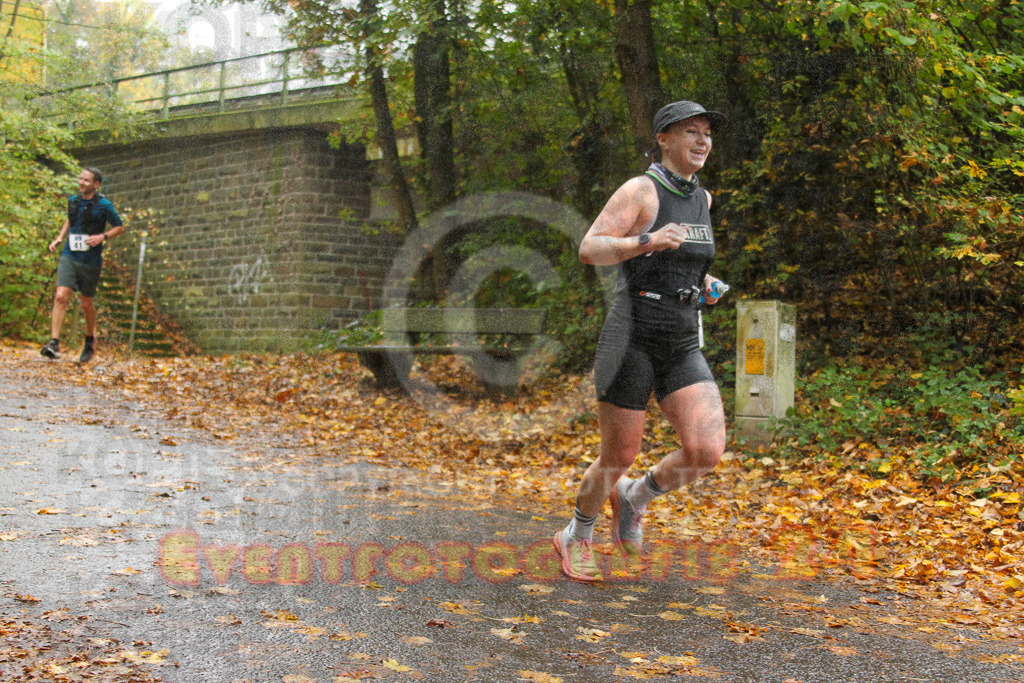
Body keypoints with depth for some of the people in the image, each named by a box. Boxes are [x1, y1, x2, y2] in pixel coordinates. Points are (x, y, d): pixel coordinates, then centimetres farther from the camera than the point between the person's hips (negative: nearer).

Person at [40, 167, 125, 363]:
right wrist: (59, 238, 13)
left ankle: (90, 340, 32)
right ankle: (54, 343, -17)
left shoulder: (103, 205, -6)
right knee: (61, 297, -14)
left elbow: (120, 227, 2)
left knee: (87, 304, 8)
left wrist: (103, 236, -15)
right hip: (69, 256, 3)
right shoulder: (73, 200, 7)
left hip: (90, 260, -3)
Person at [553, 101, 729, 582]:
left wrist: (703, 282, 15)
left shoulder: (702, 198, 14)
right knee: (618, 459, 3)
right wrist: (647, 241, -30)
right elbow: (589, 250, -15)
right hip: (631, 338, -6)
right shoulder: (639, 189, -6)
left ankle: (634, 496, 18)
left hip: (683, 347, 6)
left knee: (707, 452, -12)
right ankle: (576, 539, 31)